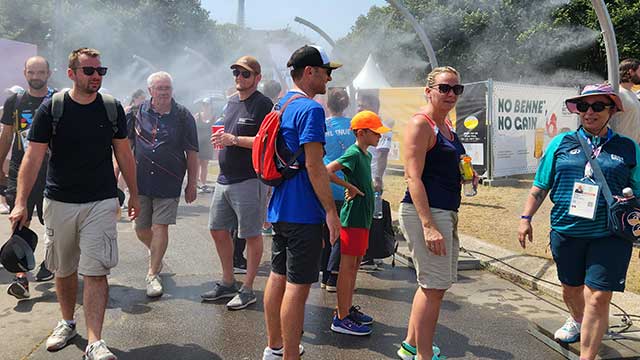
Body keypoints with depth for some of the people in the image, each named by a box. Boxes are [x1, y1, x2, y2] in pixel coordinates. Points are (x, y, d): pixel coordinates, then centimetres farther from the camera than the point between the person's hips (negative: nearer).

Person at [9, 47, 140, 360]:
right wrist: (21, 202, -15)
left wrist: (134, 194, 11)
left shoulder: (112, 108, 1)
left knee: (96, 272, -8)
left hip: (101, 202, -1)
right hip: (59, 202, 1)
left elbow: (123, 154, 9)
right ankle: (67, 322, 37)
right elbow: (33, 157, -7)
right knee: (63, 269, 15)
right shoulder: (51, 108, -4)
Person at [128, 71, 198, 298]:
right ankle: (155, 254, 42)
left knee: (160, 228, -3)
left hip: (169, 183, -2)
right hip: (141, 181, 3)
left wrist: (192, 184, -1)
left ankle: (152, 274, 9)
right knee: (141, 230, 10)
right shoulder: (138, 113, 3)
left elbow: (192, 153, 0)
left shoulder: (182, 115, -2)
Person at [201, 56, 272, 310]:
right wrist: (221, 138, 9)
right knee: (218, 230, 14)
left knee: (251, 235, 2)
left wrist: (234, 140, -21)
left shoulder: (263, 105, -10)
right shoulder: (231, 102, 16)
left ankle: (247, 289, 14)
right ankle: (228, 283, 29)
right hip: (225, 178, 9)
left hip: (249, 180, -9)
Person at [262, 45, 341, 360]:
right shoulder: (310, 109, -15)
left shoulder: (282, 105, 14)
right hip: (303, 211, -10)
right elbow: (313, 165, -20)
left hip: (279, 208, 10)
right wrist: (331, 211, -16)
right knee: (298, 285, -3)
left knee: (278, 276, 17)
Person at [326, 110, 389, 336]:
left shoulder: (366, 155, 14)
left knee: (355, 265, 16)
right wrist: (350, 187, -20)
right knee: (348, 266, -4)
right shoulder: (353, 154, -15)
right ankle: (341, 318, 3)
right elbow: (327, 171, -27)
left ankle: (348, 309, 27)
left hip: (363, 218, 9)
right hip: (353, 217, -9)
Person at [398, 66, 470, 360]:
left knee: (435, 283, 18)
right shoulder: (420, 124, -12)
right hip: (425, 213, -10)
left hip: (446, 212, 10)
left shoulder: (446, 124, 16)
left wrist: (464, 174, 14)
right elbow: (413, 177, -20)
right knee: (434, 286, -4)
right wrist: (428, 226, -26)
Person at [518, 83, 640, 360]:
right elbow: (541, 186, 9)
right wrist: (526, 218, 3)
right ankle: (578, 320, 52)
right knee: (571, 288, 21)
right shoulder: (561, 143, 7)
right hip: (565, 231, 3)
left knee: (597, 297, -6)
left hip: (609, 236, -2)